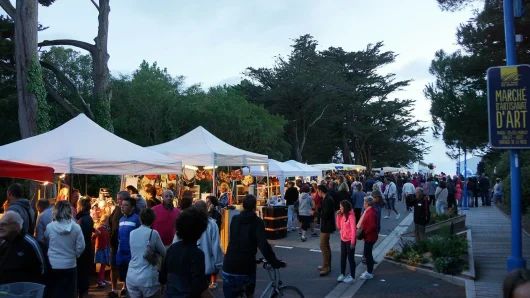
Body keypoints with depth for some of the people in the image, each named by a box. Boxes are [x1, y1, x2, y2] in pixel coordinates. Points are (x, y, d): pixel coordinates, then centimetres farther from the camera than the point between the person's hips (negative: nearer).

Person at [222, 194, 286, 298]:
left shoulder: (234, 219, 8)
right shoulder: (257, 222, -5)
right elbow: (264, 245, -16)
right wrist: (276, 263, -10)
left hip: (230, 264, 2)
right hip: (246, 265, -2)